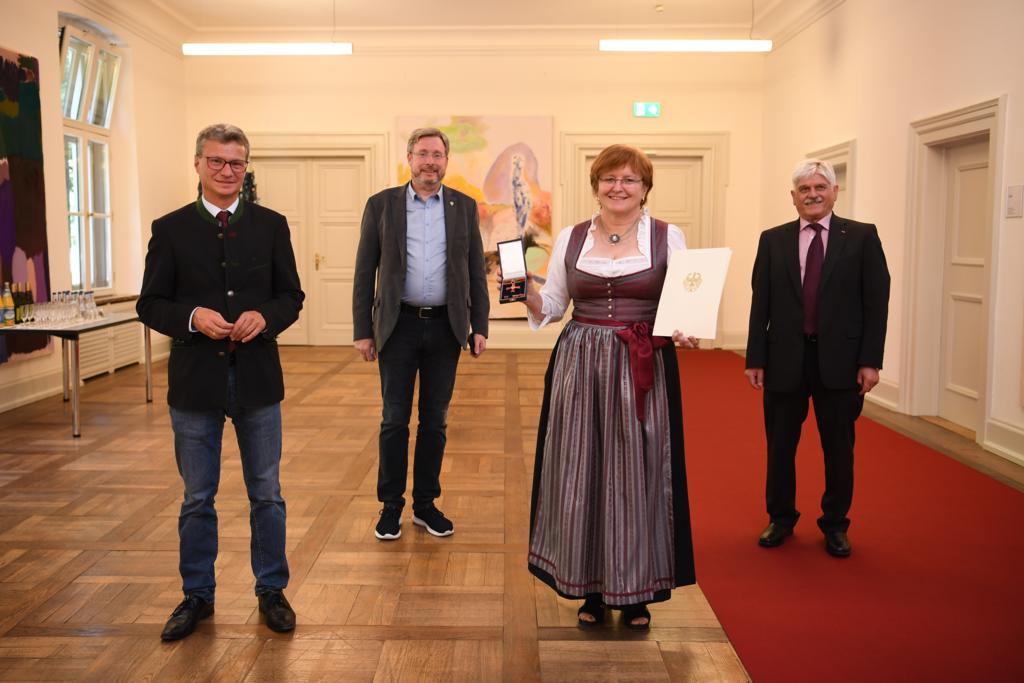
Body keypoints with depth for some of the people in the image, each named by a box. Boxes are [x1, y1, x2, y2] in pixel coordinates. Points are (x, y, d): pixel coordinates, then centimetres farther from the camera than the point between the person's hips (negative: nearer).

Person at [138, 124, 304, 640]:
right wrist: (192, 317, -19)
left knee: (266, 494, 10)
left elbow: (291, 295, 5)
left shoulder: (271, 225, 3)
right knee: (197, 498, 12)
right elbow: (150, 304, 1)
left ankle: (271, 590, 27)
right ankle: (197, 595, 29)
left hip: (257, 376, 1)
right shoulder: (170, 228, 1)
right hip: (195, 379, 0)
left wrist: (265, 317, -16)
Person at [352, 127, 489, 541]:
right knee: (395, 420, 4)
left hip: (445, 327, 2)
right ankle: (391, 505, 17)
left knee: (435, 420, 9)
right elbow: (365, 272, 2)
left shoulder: (464, 207, 6)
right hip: (399, 325, -1)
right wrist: (362, 330, -2)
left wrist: (480, 327, 1)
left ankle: (425, 504, 21)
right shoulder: (381, 205, 2)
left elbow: (476, 271, 7)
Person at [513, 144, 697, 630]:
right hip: (579, 366, 2)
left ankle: (635, 590, 20)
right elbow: (551, 307, 11)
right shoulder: (570, 238, 8)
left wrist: (686, 331, -20)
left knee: (636, 474, 4)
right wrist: (526, 292, -8)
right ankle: (590, 588, 22)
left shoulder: (668, 237, 2)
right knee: (580, 475, 6)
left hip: (644, 369, -2)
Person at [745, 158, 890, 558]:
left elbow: (877, 302, -2)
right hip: (784, 360, 1)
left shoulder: (862, 237, 0)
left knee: (839, 449, 11)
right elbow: (760, 304, 3)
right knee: (779, 446, 12)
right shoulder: (773, 240, 5)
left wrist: (871, 360, -8)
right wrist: (755, 358, -1)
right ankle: (780, 519, 30)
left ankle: (835, 525, 29)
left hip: (840, 361, -1)